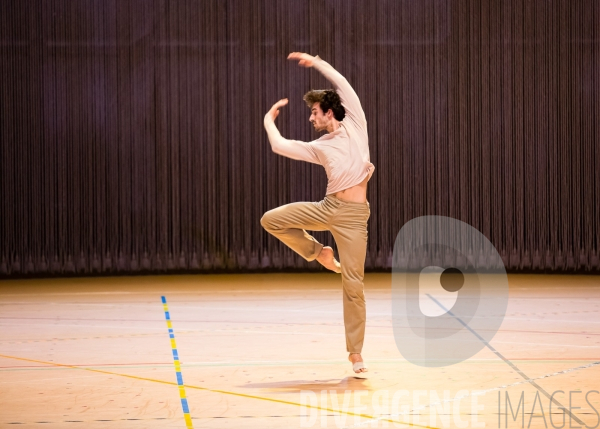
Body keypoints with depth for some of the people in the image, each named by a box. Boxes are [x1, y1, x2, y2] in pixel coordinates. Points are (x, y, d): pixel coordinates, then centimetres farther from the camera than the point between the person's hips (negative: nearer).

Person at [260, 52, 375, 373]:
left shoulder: (354, 125, 3)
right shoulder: (319, 147, 10)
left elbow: (342, 84, 0)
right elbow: (279, 145, 11)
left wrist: (315, 62, 5)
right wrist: (269, 119, 25)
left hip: (353, 215, -4)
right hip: (327, 207, 4)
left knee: (353, 284, -7)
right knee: (271, 220, -5)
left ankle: (355, 353, 0)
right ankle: (318, 252, 13)